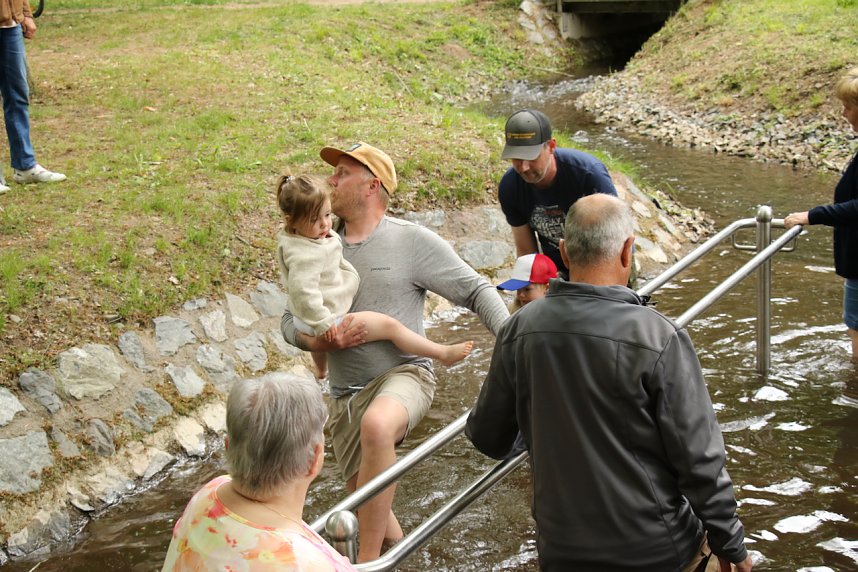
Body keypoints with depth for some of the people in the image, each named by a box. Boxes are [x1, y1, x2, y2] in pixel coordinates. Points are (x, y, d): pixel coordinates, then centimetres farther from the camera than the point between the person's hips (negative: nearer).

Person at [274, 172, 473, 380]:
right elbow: (303, 291, -37)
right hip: (330, 319, -11)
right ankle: (443, 353, -5)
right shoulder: (304, 254, -33)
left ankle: (321, 370, 78)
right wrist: (322, 323, -32)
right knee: (390, 326, -11)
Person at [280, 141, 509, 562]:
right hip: (346, 396, 5)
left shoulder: (412, 241, -5)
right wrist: (323, 341, -12)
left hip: (403, 375, -5)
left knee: (376, 425, -40)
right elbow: (291, 321, 10)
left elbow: (476, 290, -4)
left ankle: (368, 559, -28)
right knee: (370, 512, 12)